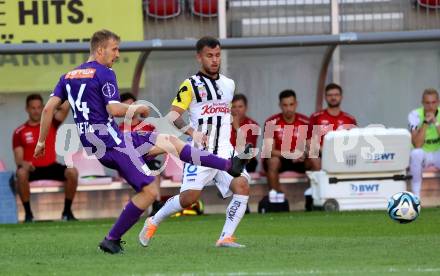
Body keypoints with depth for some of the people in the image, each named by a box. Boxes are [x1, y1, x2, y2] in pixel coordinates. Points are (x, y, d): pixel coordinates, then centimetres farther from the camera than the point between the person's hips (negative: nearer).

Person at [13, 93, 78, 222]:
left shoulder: (50, 123, 6)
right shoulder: (19, 132, 1)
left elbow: (65, 108, -10)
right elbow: (18, 159, -5)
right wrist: (24, 163, -26)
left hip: (51, 167, 2)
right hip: (32, 168, -2)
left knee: (72, 172, -26)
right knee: (21, 173, -37)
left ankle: (67, 211, -11)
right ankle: (28, 213, -23)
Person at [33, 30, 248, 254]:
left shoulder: (68, 76, 14)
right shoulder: (104, 73, -9)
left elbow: (48, 108, 7)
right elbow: (115, 110, -18)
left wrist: (41, 141, 11)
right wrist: (137, 109, 0)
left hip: (93, 143, 9)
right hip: (110, 141, -9)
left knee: (170, 142, 14)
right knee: (148, 191, -8)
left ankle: (229, 166, 16)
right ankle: (112, 240, -3)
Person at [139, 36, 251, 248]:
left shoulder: (229, 84, 16)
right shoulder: (191, 85, -2)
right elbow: (174, 115, -9)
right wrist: (192, 132, -24)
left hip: (225, 151, 5)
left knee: (242, 185, -19)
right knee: (189, 197, -11)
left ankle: (226, 237, -15)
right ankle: (153, 222, 15)